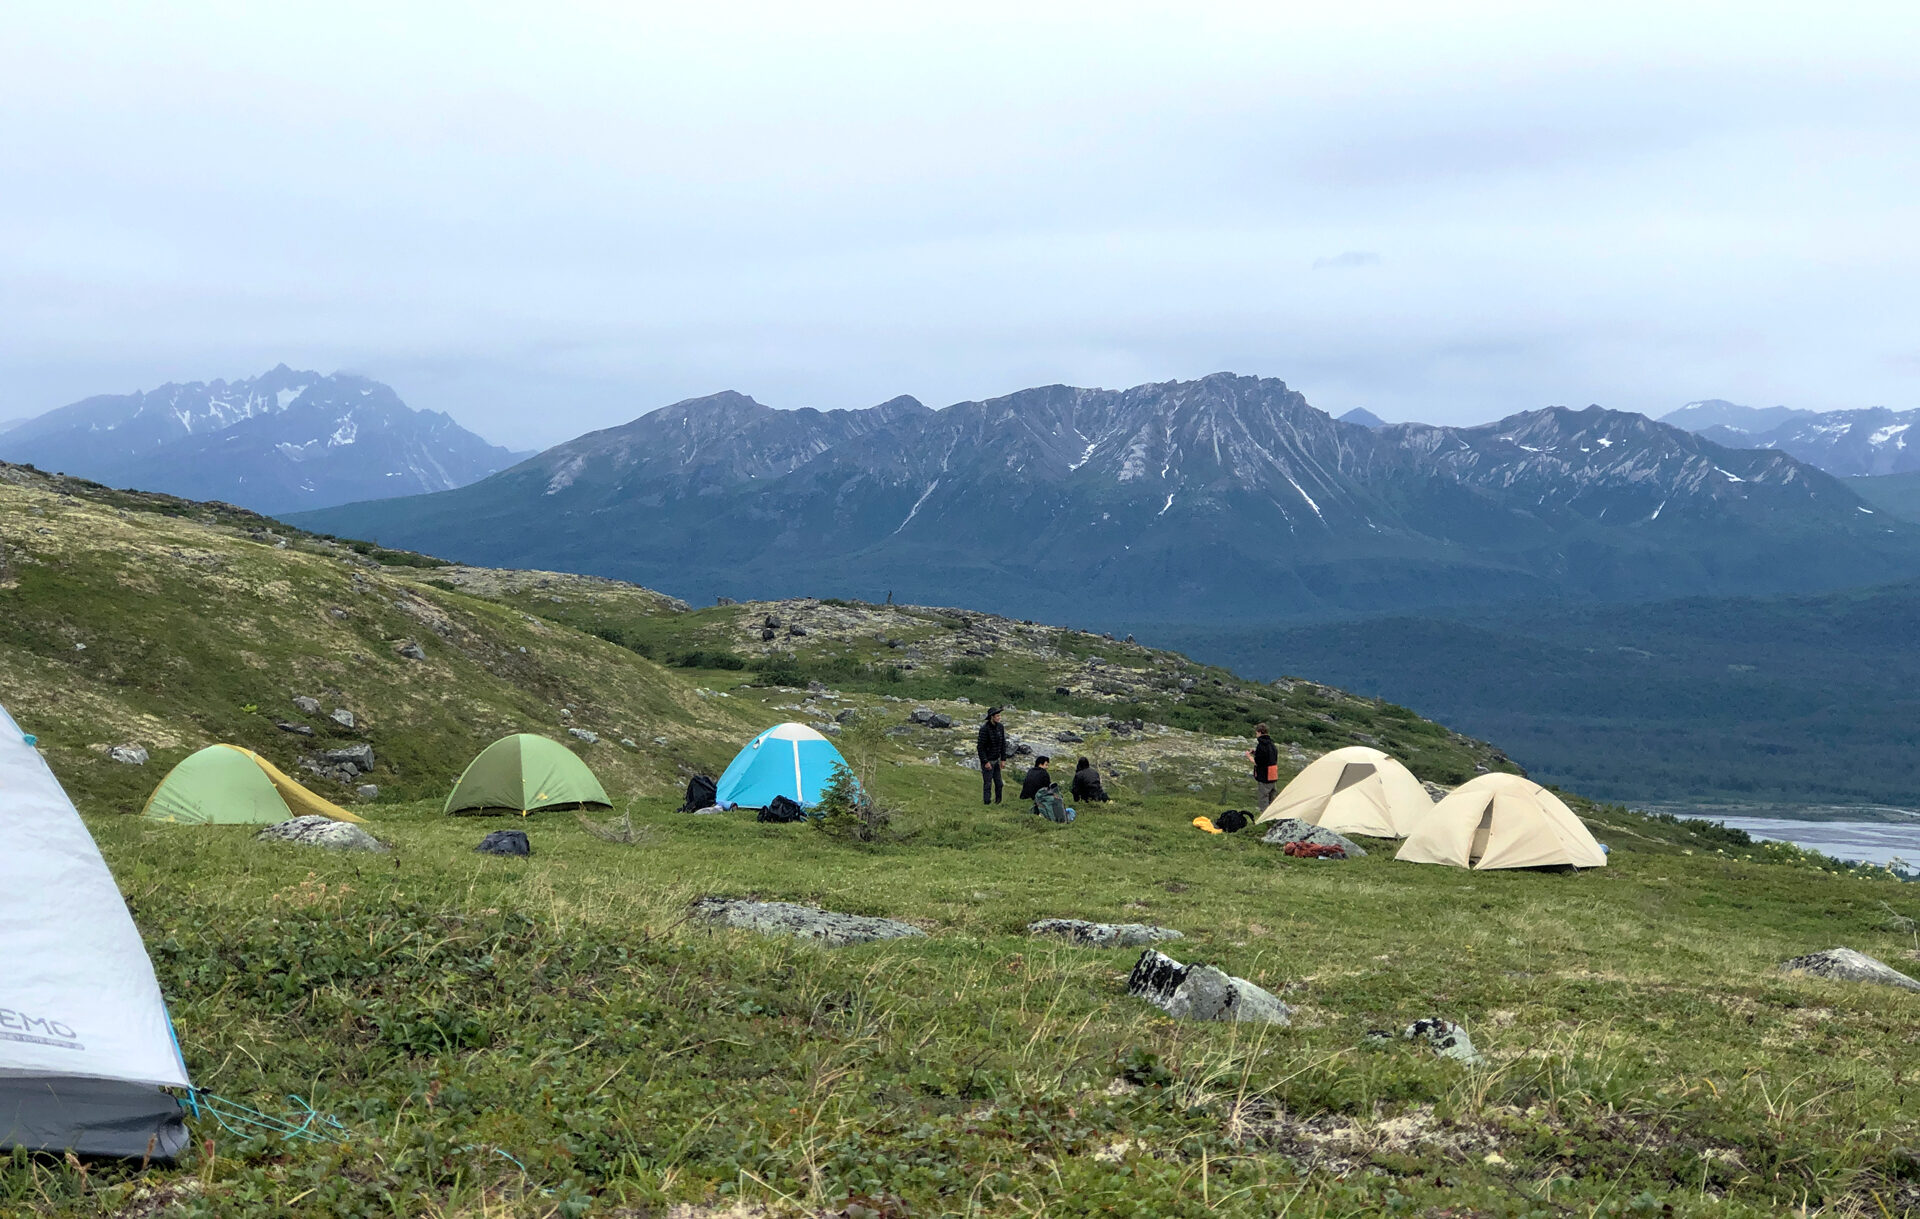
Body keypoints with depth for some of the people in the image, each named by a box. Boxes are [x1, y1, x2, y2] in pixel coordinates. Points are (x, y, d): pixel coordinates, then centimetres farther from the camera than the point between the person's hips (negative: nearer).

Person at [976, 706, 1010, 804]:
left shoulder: (1000, 727, 0)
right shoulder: (984, 729, -20)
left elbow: (1003, 744, 9)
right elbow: (980, 747, -17)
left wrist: (1003, 759, 7)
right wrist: (985, 762, -18)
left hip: (996, 760, 7)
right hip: (987, 760, -7)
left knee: (998, 783, 10)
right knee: (987, 784, -2)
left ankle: (998, 802, 21)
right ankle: (987, 803, 6)